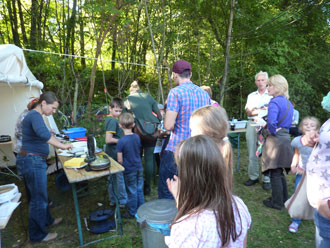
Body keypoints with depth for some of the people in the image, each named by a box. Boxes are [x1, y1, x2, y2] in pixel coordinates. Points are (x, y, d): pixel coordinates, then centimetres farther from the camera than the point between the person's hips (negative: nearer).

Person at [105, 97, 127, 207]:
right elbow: (108, 140, -26)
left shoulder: (109, 119, 9)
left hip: (111, 153, 10)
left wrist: (121, 138, 7)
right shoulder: (113, 121, -20)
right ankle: (123, 201, 17)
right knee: (120, 177, 4)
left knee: (112, 177, 17)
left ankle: (112, 200, 30)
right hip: (116, 154, -10)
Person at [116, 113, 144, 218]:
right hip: (139, 168, 5)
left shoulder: (121, 141, -21)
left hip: (129, 170, -5)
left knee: (132, 192, 9)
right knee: (139, 190, 18)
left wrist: (123, 167, 3)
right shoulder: (137, 137, -3)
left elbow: (120, 160, -16)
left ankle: (132, 213, 25)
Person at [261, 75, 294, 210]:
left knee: (274, 172, 3)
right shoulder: (288, 103, 12)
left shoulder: (274, 102, -17)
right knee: (280, 172, 20)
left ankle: (277, 202, 15)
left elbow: (271, 122, -33)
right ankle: (284, 199, 31)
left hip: (275, 140, -9)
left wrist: (273, 131, -14)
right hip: (286, 138, 9)